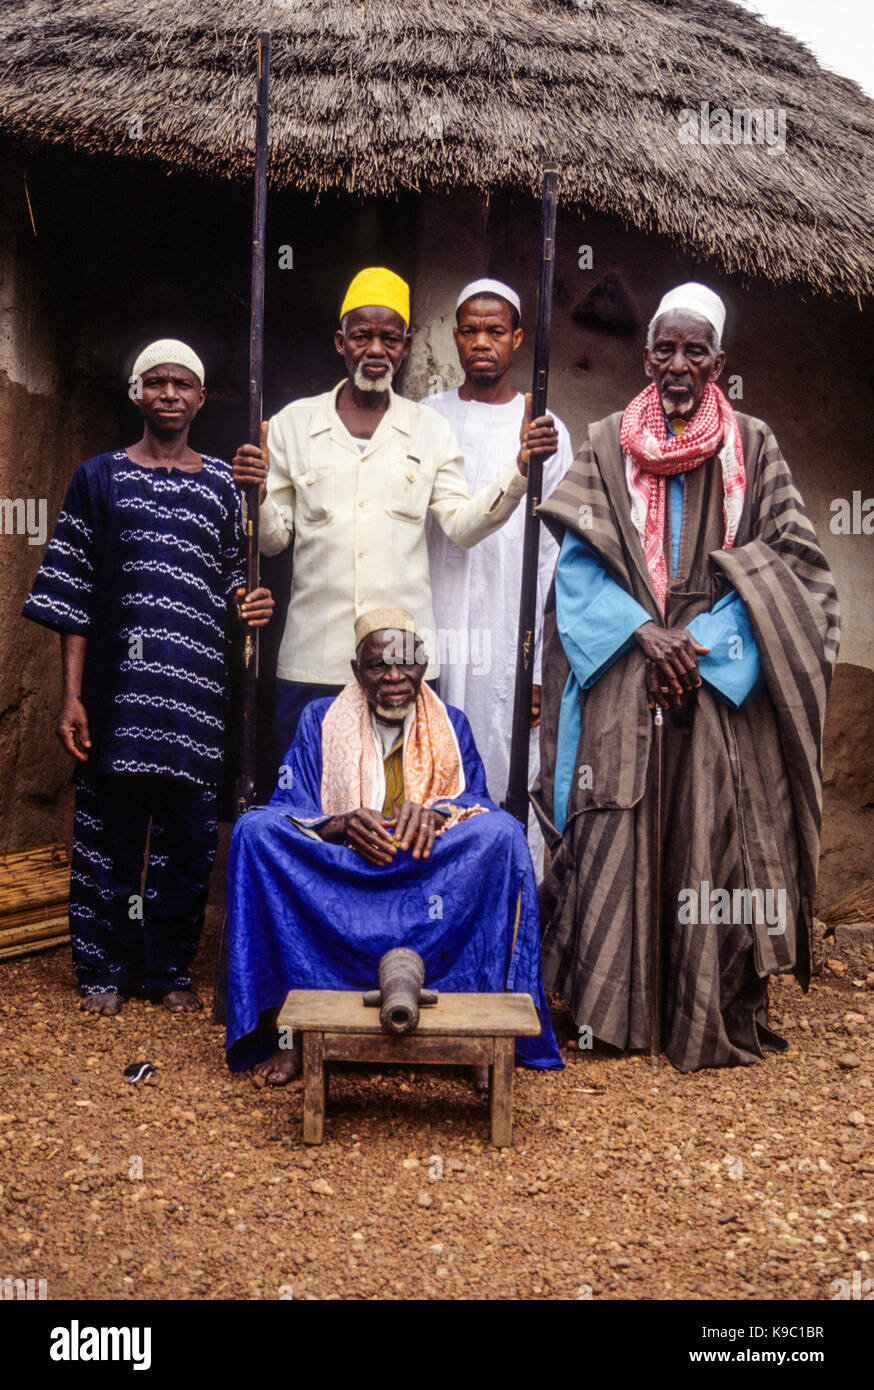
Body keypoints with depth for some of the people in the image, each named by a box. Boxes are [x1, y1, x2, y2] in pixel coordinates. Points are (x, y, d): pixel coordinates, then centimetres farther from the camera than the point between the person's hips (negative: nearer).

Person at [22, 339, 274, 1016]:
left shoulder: (223, 484, 11)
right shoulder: (99, 477, 7)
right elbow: (73, 595, 3)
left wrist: (246, 603, -8)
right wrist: (72, 694, -3)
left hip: (197, 688, 1)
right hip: (119, 682, -1)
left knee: (188, 832, 5)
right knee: (110, 827, 4)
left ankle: (171, 967, 20)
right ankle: (107, 969, 19)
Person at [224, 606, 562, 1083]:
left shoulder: (450, 726, 12)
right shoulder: (320, 720, 8)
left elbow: (480, 805, 0)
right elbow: (286, 808, -3)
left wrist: (431, 813, -23)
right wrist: (341, 825, -25)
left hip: (430, 879, 0)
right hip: (329, 883, 0)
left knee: (502, 834, -26)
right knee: (255, 830, -25)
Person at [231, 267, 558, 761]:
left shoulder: (430, 430, 10)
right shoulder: (294, 423, 8)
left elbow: (462, 524, 2)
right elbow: (273, 538, 7)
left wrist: (520, 469, -10)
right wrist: (252, 493, -13)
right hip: (313, 659, 0)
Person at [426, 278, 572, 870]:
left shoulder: (546, 432, 7)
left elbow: (551, 555, 3)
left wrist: (537, 664, -4)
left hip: (506, 640, -1)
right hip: (430, 632, 2)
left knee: (507, 788, -2)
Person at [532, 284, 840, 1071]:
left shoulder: (753, 448, 8)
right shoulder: (607, 447, 10)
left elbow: (784, 569, 1)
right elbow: (579, 564, 3)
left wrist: (700, 646, -10)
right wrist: (643, 632, -13)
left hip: (722, 681, 0)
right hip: (623, 676, 1)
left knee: (718, 840, -3)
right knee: (612, 832, -3)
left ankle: (717, 1026, 8)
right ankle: (606, 1013, 9)